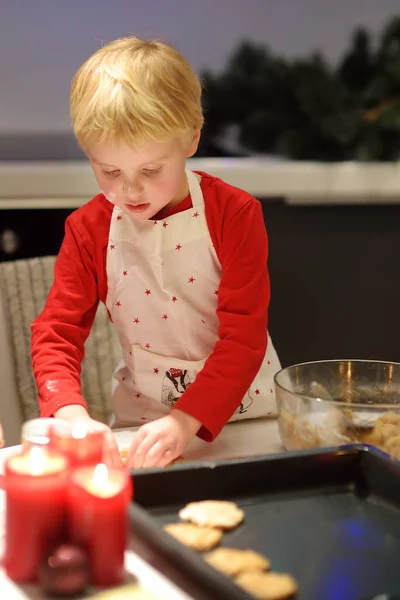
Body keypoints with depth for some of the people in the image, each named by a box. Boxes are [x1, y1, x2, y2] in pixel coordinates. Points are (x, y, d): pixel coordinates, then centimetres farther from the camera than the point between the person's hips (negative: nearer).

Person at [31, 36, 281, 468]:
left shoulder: (234, 214, -12)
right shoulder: (88, 230, -4)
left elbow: (244, 337, -16)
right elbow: (56, 332, -2)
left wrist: (186, 420, -29)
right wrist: (71, 414, -22)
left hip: (242, 411, 0)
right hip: (141, 415, 1)